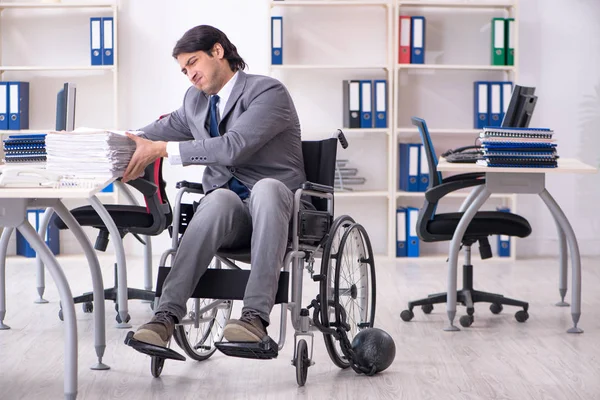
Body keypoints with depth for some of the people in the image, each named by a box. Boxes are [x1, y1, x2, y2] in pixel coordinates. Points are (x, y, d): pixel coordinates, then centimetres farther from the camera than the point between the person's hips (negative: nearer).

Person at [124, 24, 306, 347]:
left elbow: (233, 147, -22)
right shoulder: (196, 99, 15)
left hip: (275, 208, -4)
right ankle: (167, 315, -47)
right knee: (220, 197, -33)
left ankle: (255, 314, -46)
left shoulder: (268, 91, -8)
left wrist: (162, 150, -23)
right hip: (228, 211, 4)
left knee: (266, 188, -39)